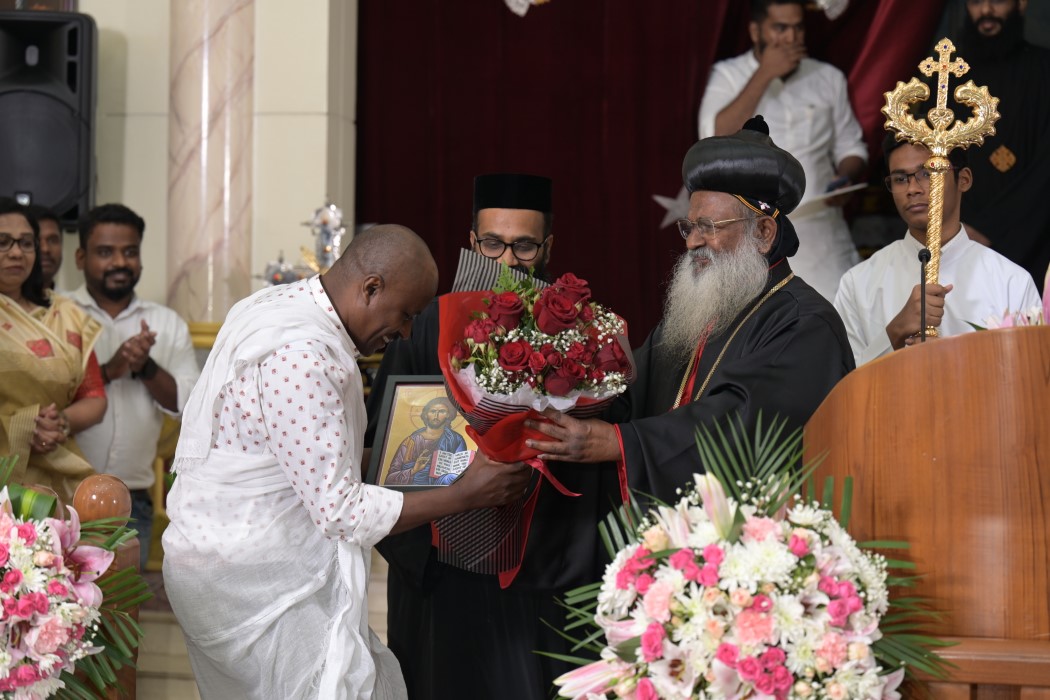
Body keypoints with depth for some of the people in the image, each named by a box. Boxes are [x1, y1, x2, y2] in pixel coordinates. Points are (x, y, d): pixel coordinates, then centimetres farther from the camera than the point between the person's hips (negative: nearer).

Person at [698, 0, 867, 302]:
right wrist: (764, 74, -14)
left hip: (823, 234, 3)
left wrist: (845, 179, -7)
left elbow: (850, 148, 16)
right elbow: (715, 140, -15)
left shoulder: (829, 79, 9)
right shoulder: (728, 76, 1)